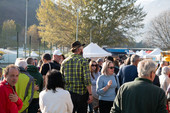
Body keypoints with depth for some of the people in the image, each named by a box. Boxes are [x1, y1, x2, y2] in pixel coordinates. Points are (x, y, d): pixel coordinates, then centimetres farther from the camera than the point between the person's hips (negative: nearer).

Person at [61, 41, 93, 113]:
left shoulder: (64, 62, 5)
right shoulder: (83, 61, -8)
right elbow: (87, 79, -14)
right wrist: (90, 94, -10)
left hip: (68, 93, 3)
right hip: (81, 93, -3)